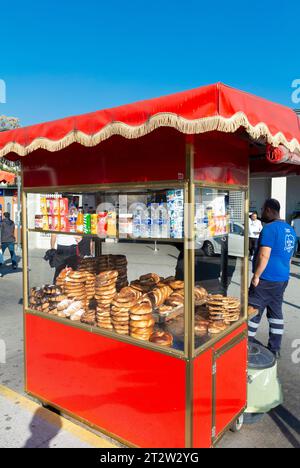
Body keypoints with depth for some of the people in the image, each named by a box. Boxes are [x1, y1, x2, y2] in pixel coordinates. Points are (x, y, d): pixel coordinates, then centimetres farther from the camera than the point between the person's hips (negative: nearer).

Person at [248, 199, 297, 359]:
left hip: (267, 279, -9)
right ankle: (275, 349, 21)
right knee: (276, 313, 14)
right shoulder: (290, 230, 13)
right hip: (283, 279, 9)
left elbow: (264, 256, -22)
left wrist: (256, 276, -15)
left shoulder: (270, 228, -15)